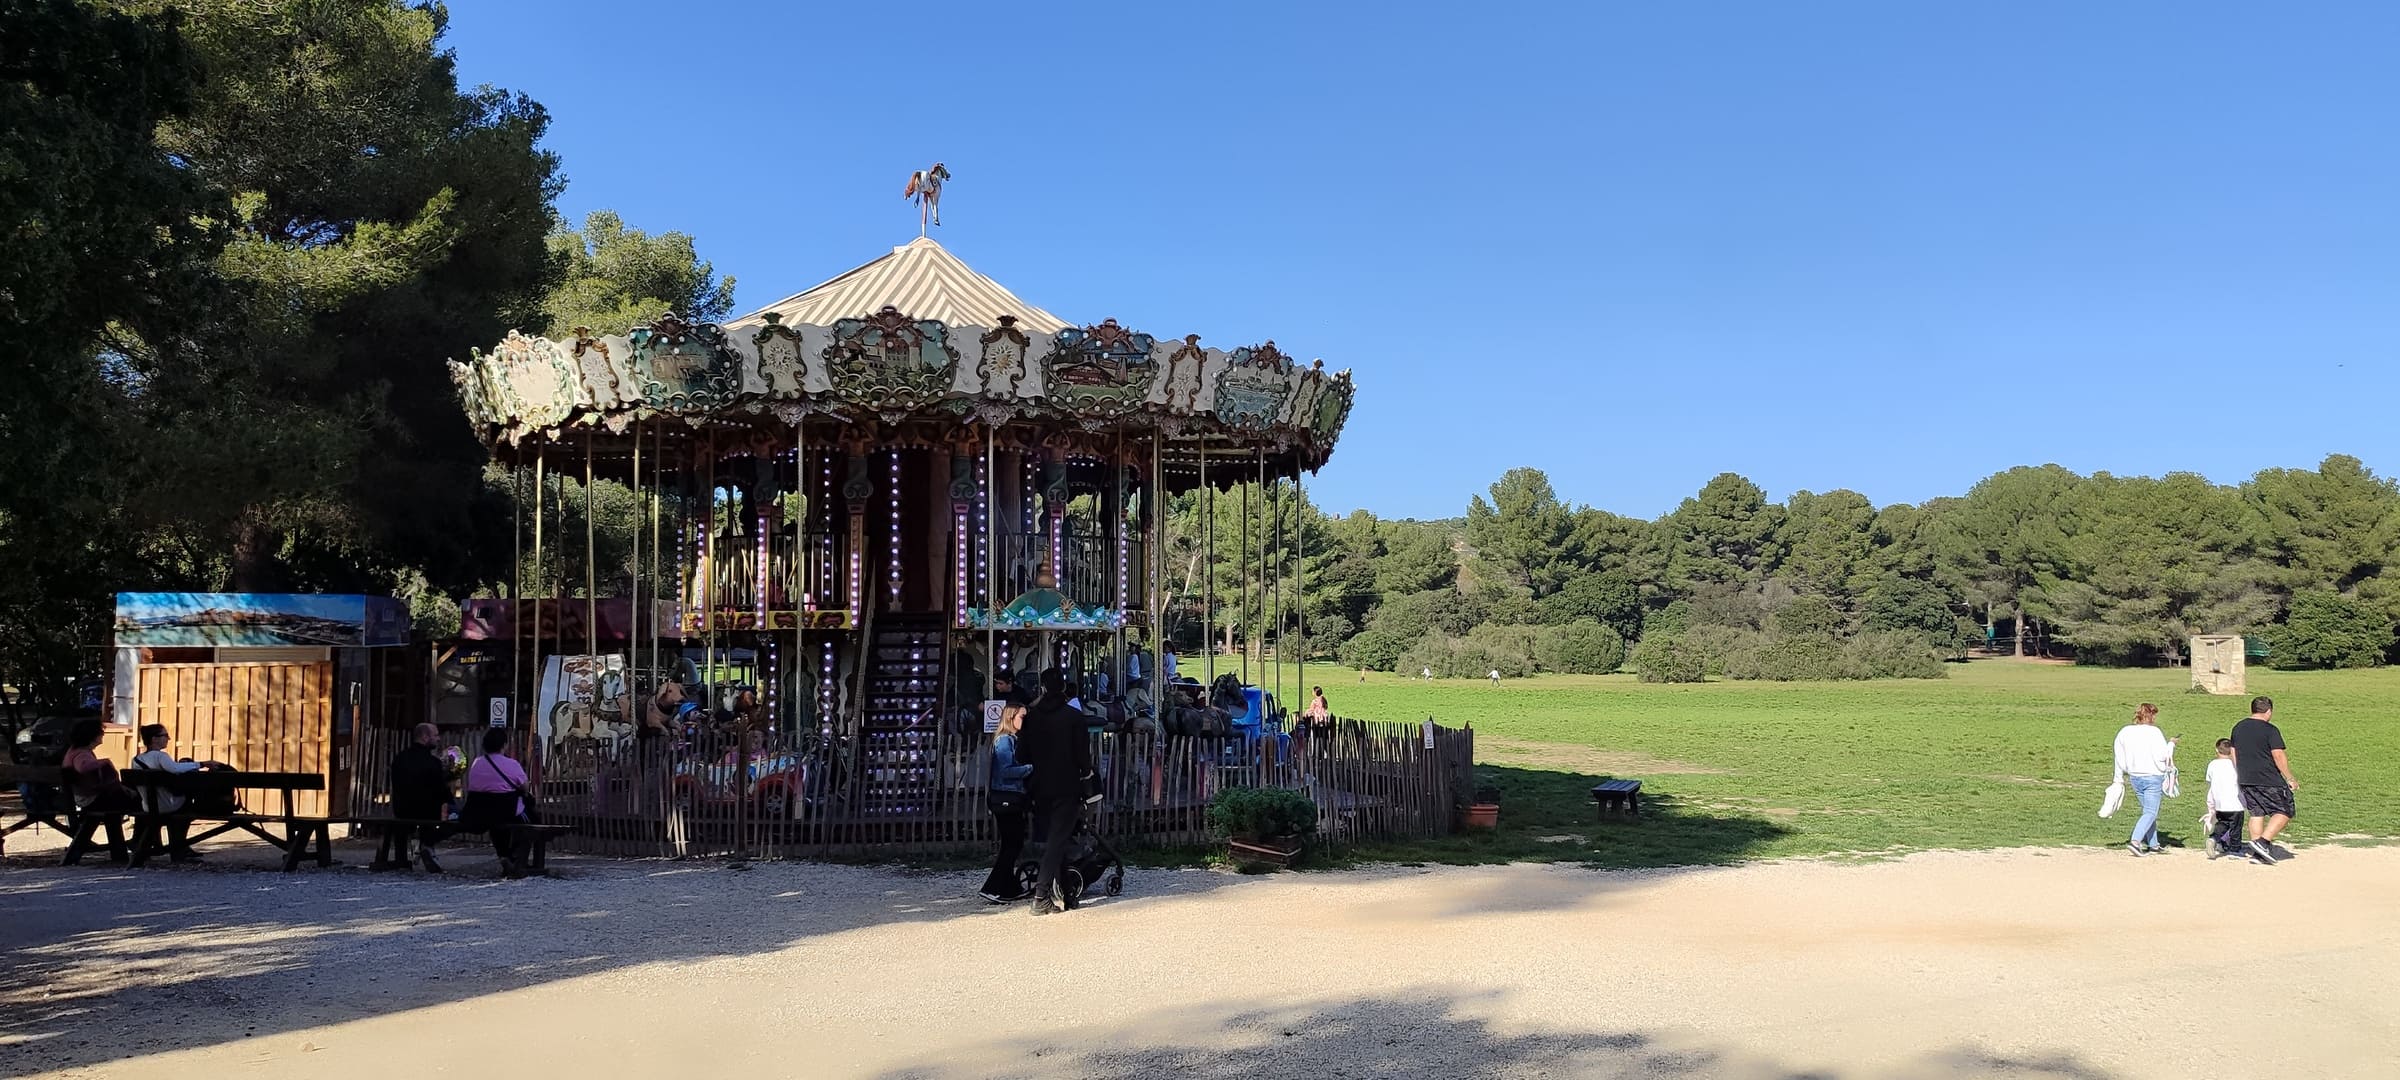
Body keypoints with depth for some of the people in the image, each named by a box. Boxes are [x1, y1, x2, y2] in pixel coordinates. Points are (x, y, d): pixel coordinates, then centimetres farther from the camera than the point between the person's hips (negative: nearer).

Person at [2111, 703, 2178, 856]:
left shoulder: (2125, 732, 3)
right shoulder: (2154, 732, -15)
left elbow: (2120, 758, 9)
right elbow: (2161, 756, -15)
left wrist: (2124, 776, 19)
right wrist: (2170, 744, 2)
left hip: (2135, 777, 6)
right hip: (2153, 777, -6)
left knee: (2148, 810, 19)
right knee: (2150, 813, -3)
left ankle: (2153, 845, 24)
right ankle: (2135, 841, -19)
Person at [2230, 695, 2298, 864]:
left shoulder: (2238, 728, 10)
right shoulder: (2270, 730, -11)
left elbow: (2234, 754, 16)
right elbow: (2279, 756, -14)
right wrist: (2290, 779, -8)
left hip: (2246, 780, 7)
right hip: (2270, 781, -7)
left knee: (2256, 814, 12)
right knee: (2285, 811, 3)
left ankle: (2257, 853, 9)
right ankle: (2263, 842, -9)